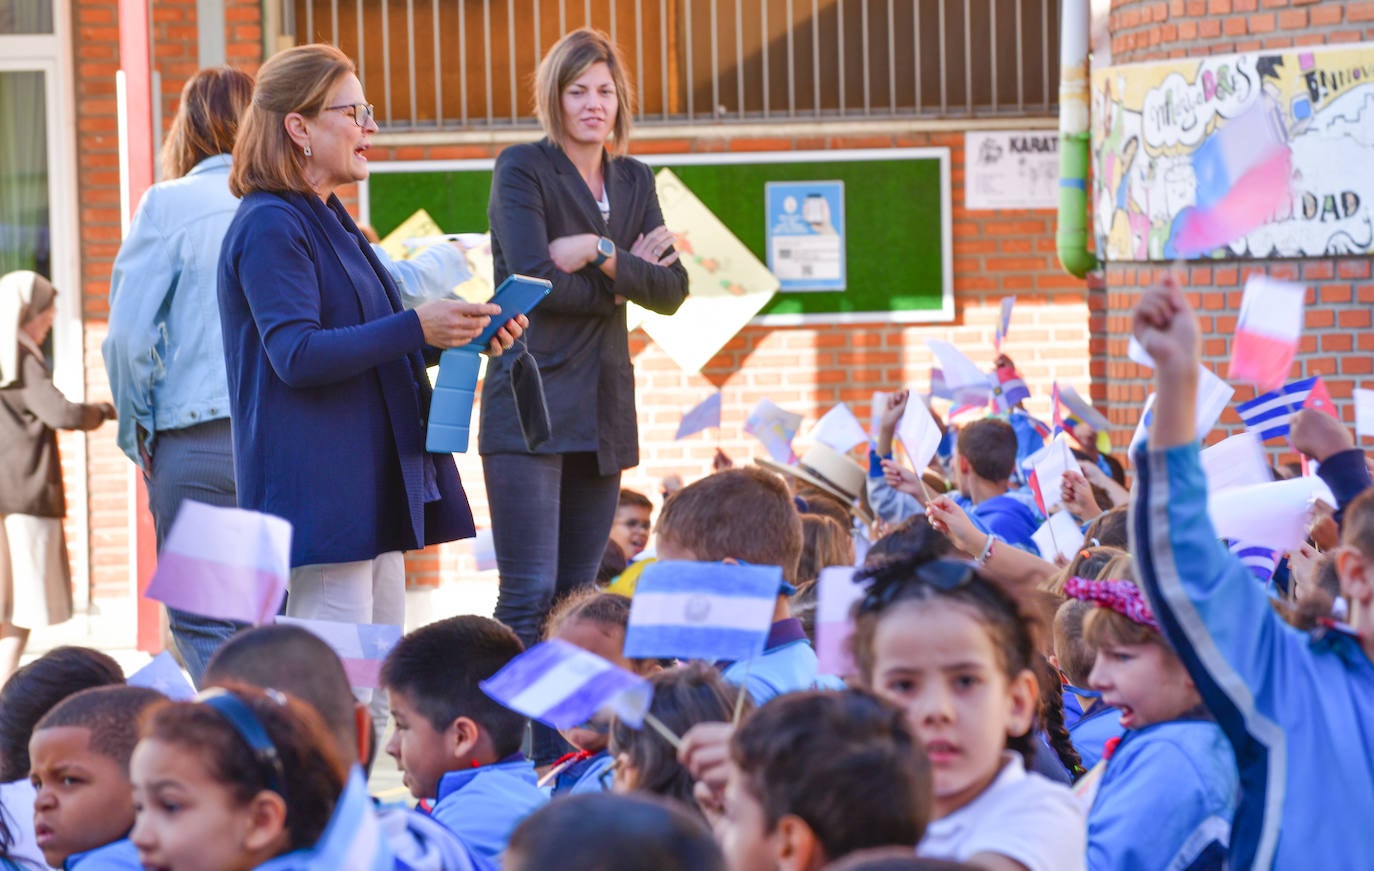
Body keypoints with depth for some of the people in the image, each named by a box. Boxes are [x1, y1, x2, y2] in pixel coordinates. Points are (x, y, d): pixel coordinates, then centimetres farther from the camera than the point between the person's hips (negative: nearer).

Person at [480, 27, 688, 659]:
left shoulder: (634, 181, 15)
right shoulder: (521, 169, -2)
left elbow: (672, 291, 4)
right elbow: (534, 283, -14)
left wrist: (602, 254, -11)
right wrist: (624, 280, -4)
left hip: (604, 411, 6)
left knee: (578, 596, 6)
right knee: (530, 595, -13)